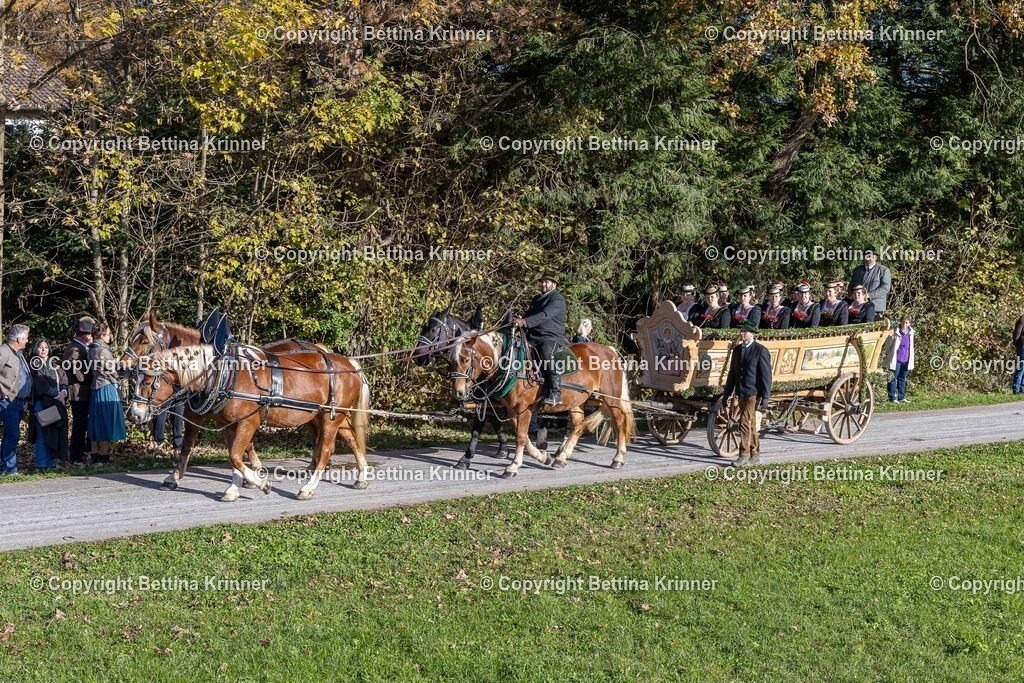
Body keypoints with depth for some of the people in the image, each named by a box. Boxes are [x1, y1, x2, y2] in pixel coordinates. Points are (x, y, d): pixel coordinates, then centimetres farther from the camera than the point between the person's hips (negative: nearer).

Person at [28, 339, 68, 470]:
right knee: (43, 434, -8)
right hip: (42, 402, -6)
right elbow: (41, 382, -10)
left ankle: (51, 462, 8)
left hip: (57, 402, 6)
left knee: (56, 432, 2)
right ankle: (41, 464, -5)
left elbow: (64, 378, 11)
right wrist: (55, 393, -14)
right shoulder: (34, 365, 0)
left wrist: (64, 391, -8)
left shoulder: (53, 365, 20)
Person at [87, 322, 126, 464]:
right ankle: (104, 457, 0)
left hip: (96, 388, 8)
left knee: (97, 424, 12)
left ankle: (95, 456, 16)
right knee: (107, 423, -2)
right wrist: (115, 379, 8)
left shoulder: (92, 350, 9)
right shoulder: (103, 351, -16)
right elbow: (111, 371, -11)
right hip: (107, 388, -8)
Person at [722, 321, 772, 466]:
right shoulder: (737, 350, 11)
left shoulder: (761, 351, -9)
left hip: (753, 393, -7)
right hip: (741, 393, 7)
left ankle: (744, 455, -8)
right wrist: (726, 394, 14)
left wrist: (765, 398, -15)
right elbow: (732, 374, 16)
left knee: (745, 423, -14)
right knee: (751, 425, 13)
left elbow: (766, 376, -11)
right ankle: (755, 456, 20)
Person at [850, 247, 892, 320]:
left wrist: (870, 295, -16)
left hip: (875, 307, -4)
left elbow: (885, 287, -6)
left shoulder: (883, 270, 5)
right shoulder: (857, 270, 20)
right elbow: (851, 287, 23)